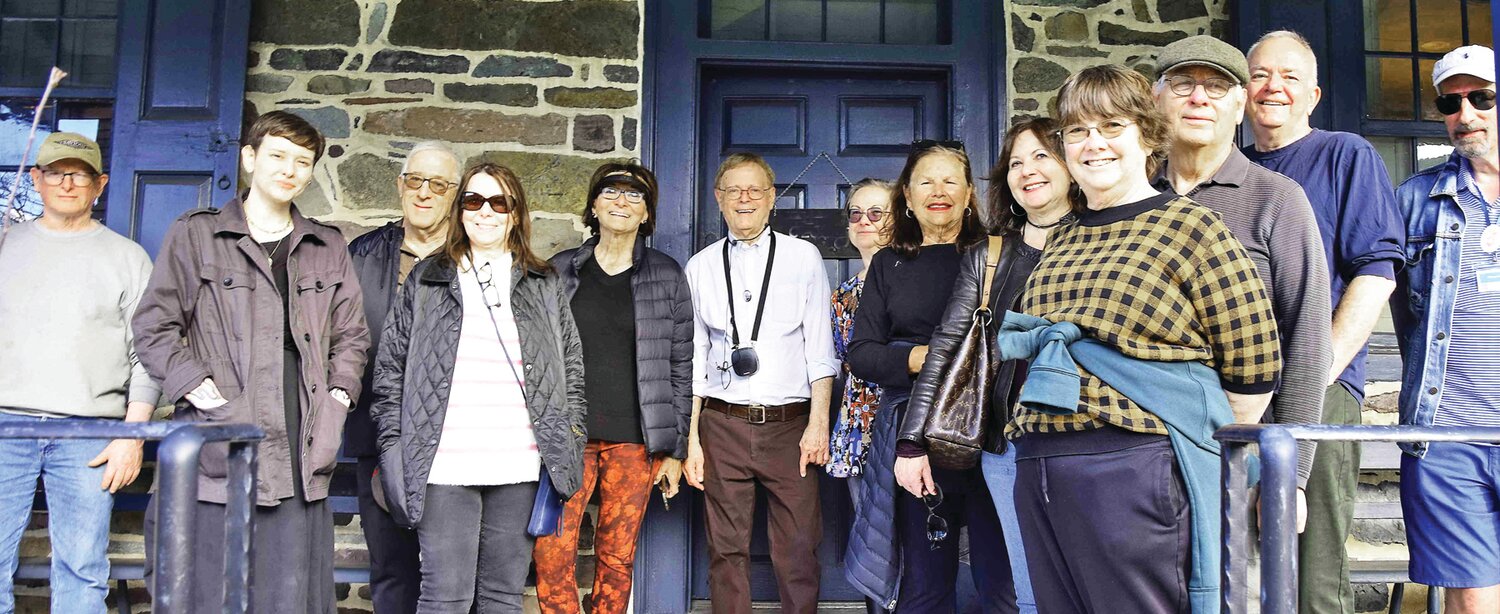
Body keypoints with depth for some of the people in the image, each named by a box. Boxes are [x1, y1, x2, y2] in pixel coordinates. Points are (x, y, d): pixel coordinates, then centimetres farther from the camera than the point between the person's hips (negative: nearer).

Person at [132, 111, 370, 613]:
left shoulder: (329, 248, 17)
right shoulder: (195, 234, 7)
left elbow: (351, 336, 19)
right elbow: (154, 327, 3)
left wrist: (338, 396, 5)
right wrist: (199, 389, -8)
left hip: (301, 456, 3)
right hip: (220, 449, -3)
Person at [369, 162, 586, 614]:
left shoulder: (546, 287, 13)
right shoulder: (425, 282, 9)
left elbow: (572, 369, 15)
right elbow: (390, 368, 8)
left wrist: (569, 443, 6)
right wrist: (392, 446, 1)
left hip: (519, 471, 2)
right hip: (444, 469, -1)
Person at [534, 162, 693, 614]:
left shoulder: (667, 276, 6)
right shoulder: (560, 271, 8)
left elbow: (680, 366, 6)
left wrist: (674, 449, 3)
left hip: (633, 441, 0)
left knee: (617, 561, 4)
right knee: (552, 558, -8)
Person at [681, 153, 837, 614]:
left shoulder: (804, 257, 6)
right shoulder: (701, 266, 10)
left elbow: (819, 347, 3)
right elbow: (693, 358, 9)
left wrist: (818, 422, -6)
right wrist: (691, 438, 2)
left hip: (789, 424, -1)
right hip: (722, 425, 1)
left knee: (799, 550, -2)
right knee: (727, 550, 6)